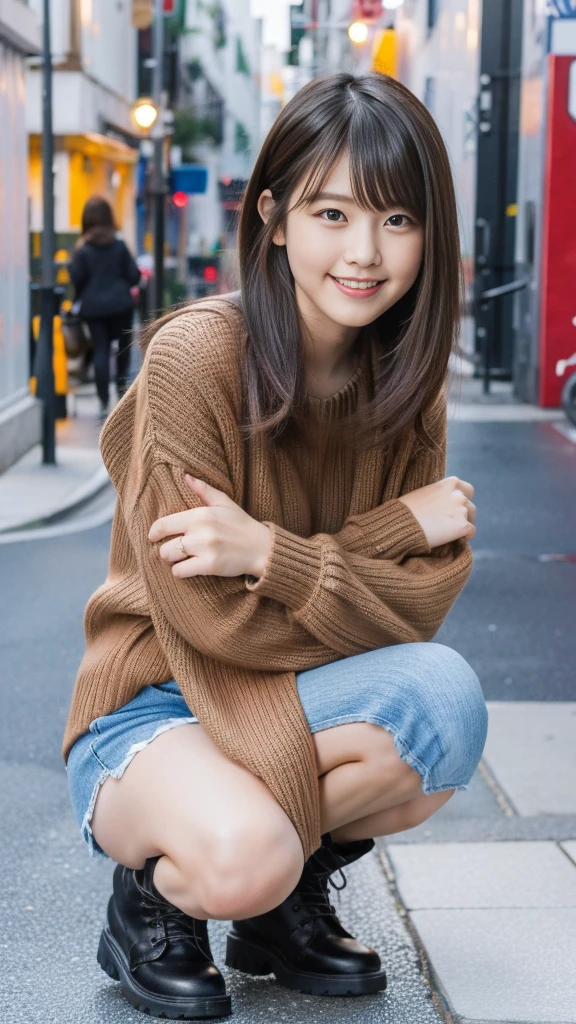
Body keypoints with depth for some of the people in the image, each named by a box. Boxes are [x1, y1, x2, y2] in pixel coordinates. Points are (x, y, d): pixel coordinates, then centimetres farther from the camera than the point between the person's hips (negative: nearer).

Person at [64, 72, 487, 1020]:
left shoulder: (407, 381, -2)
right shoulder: (198, 357, -19)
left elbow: (423, 600, -9)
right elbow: (208, 617, -19)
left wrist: (273, 553, -25)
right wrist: (402, 529, -21)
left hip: (300, 696, 5)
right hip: (155, 707, -5)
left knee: (447, 699, -27)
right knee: (241, 857, -37)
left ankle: (288, 895, 2)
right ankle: (155, 895, 1)